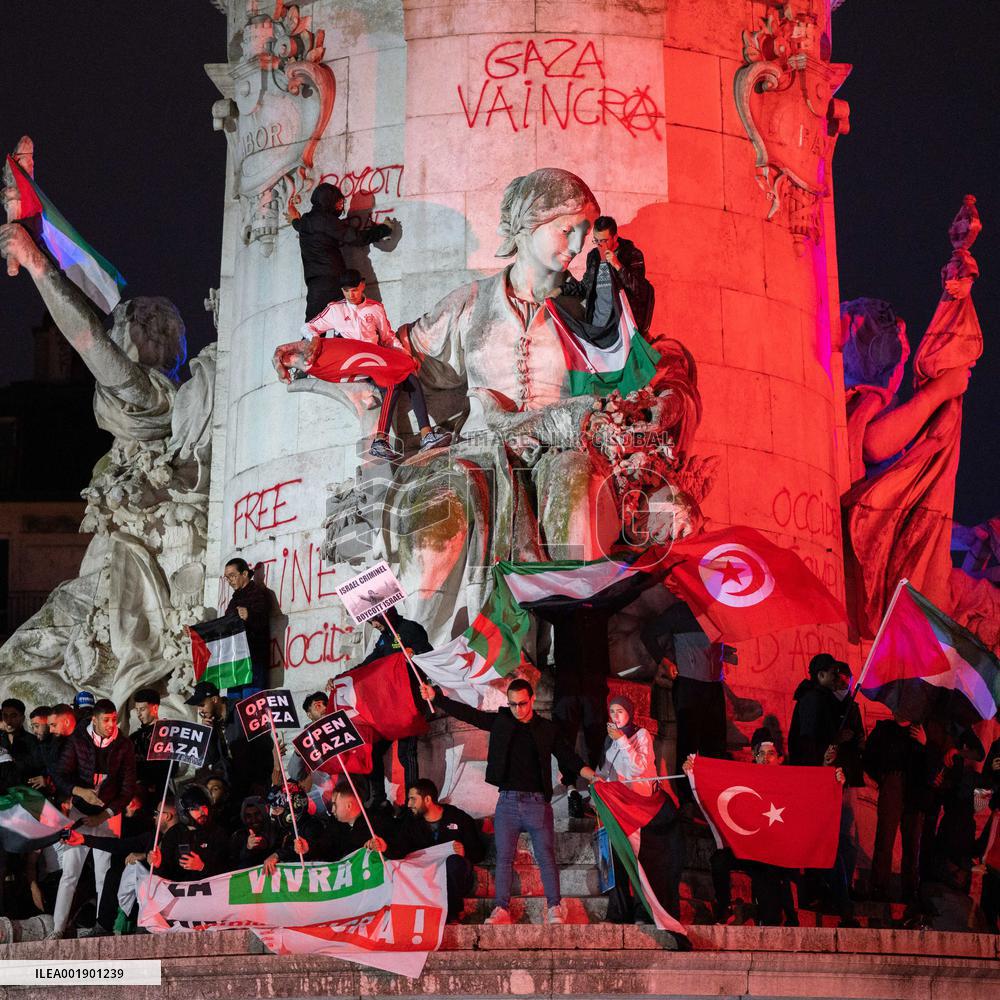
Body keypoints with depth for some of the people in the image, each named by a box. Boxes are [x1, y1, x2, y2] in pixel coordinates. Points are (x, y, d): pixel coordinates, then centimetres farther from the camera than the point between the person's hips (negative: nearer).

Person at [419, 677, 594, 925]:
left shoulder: (547, 728, 6)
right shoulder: (500, 721, 8)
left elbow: (569, 758, 6)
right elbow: (467, 713, 7)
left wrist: (592, 776, -8)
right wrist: (435, 697, 0)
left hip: (538, 802, -2)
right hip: (507, 802, 2)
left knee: (546, 857, -5)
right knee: (504, 857, -1)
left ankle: (554, 909, -2)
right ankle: (501, 909, 0)